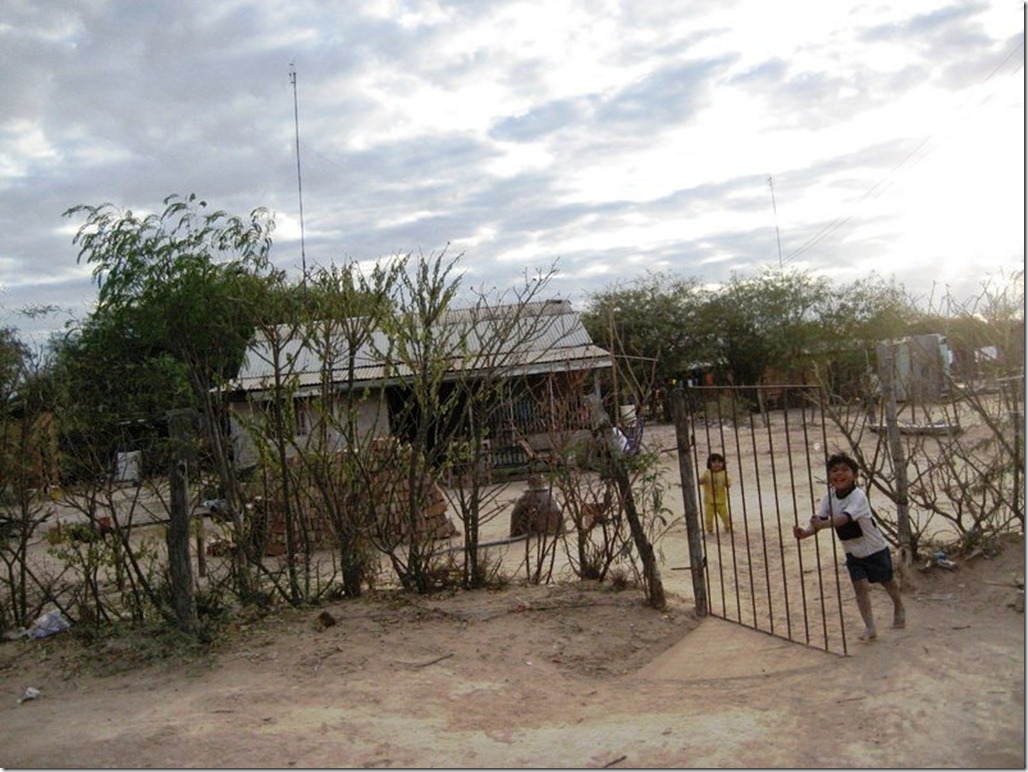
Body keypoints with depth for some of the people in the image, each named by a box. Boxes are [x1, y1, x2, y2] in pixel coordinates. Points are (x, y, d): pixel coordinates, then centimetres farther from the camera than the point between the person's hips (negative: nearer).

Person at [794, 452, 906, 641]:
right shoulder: (829, 497, -13)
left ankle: (899, 609, 46)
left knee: (887, 581, 18)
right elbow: (819, 519, -22)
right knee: (860, 586, -7)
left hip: (875, 548, -4)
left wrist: (823, 524, -61)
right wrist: (805, 532, -42)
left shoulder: (858, 496, -31)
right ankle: (869, 627, 1)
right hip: (853, 552, 4)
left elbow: (845, 517, -46)